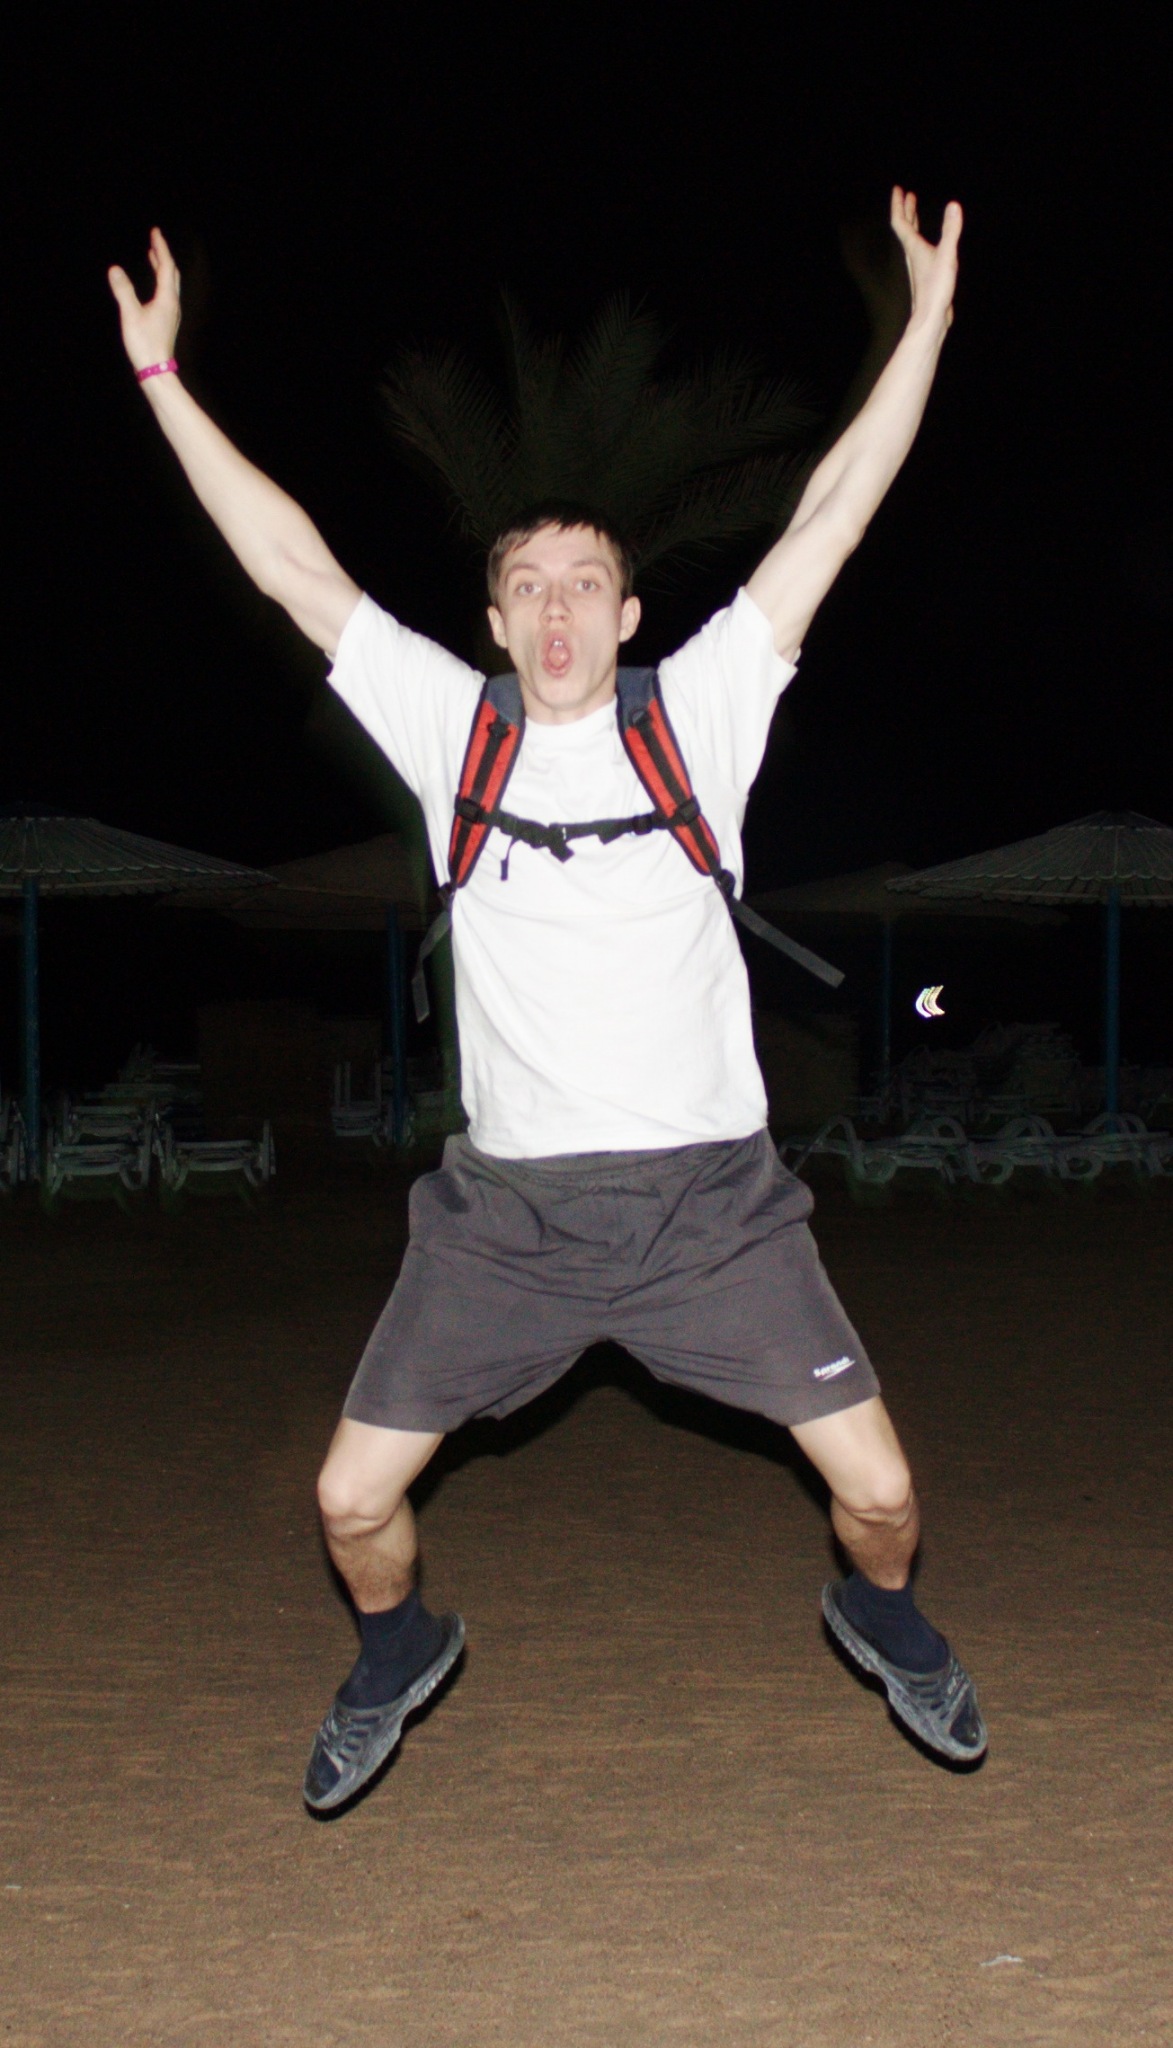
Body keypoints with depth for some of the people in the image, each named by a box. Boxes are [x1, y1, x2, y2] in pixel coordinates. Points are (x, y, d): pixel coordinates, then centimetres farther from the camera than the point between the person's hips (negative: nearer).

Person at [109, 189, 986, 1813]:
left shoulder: (699, 712, 1)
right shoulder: (450, 729, 3)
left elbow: (831, 521, -2)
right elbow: (292, 565, 4)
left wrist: (928, 319, -5)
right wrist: (160, 372, 3)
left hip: (710, 1194, -1)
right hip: (507, 1206, 1)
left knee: (877, 1485, 0)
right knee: (352, 1497, 0)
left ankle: (882, 1616, 36)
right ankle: (401, 1649, 34)